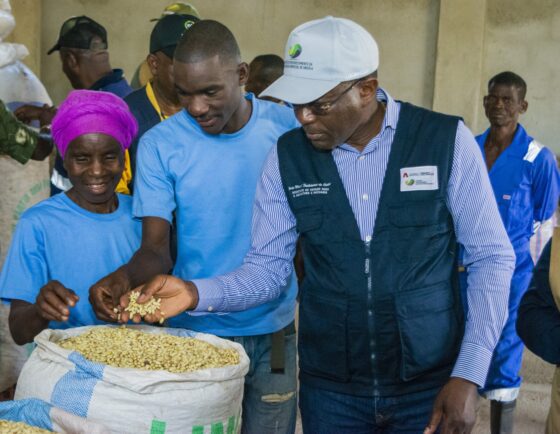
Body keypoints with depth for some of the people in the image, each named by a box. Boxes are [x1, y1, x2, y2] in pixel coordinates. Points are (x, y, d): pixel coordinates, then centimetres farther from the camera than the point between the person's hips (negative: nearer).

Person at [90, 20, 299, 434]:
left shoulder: (288, 127, -6)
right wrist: (124, 276, -32)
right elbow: (156, 248, -11)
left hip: (274, 329, 2)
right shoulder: (160, 144, -10)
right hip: (196, 332, -1)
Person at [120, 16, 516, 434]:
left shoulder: (446, 140, -10)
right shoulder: (287, 157, -3)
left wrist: (469, 375, -12)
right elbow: (267, 269, 0)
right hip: (329, 387, 2)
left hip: (431, 384, -1)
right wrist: (196, 293, -19)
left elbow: (491, 257, -6)